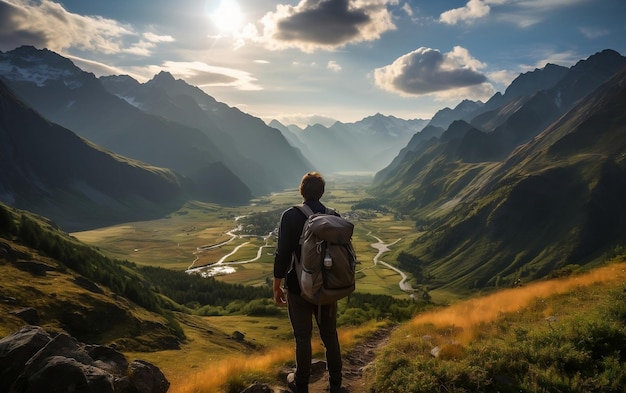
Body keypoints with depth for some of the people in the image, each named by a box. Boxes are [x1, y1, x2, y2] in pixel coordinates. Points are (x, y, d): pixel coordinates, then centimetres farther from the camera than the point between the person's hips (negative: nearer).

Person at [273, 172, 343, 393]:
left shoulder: (291, 216, -14)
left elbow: (282, 254, -16)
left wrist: (277, 287, -5)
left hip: (299, 287, -3)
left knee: (303, 337, 11)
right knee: (330, 335, 17)